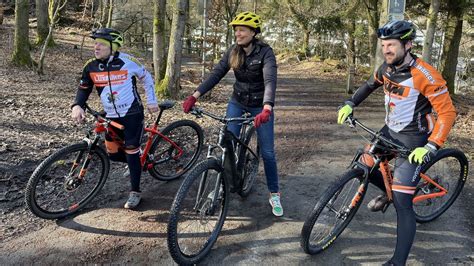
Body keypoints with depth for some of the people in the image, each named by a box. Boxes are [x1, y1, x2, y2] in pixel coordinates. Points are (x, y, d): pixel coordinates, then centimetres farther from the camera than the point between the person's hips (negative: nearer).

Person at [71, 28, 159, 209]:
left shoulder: (127, 62, -13)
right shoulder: (91, 67, -4)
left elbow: (147, 78, 2)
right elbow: (84, 89, 7)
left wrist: (151, 102, 4)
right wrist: (77, 106, -13)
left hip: (132, 114, -5)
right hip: (112, 116, 5)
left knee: (131, 152, -5)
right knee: (113, 153, 9)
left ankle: (135, 192, 8)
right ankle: (137, 162, 40)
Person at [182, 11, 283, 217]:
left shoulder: (265, 52, -20)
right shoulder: (233, 52, -5)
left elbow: (270, 81, -33)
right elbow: (216, 74, -9)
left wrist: (266, 109, -50)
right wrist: (195, 96, -20)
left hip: (260, 106, -4)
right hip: (237, 103, 4)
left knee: (267, 152, 1)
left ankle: (274, 195, 16)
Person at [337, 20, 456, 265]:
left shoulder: (425, 75, -24)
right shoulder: (387, 68, -2)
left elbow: (447, 113, -21)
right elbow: (370, 85, 19)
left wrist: (430, 147, -30)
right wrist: (349, 104, 8)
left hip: (413, 140, -7)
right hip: (390, 131, 7)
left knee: (402, 203, -9)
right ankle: (390, 191, 38)